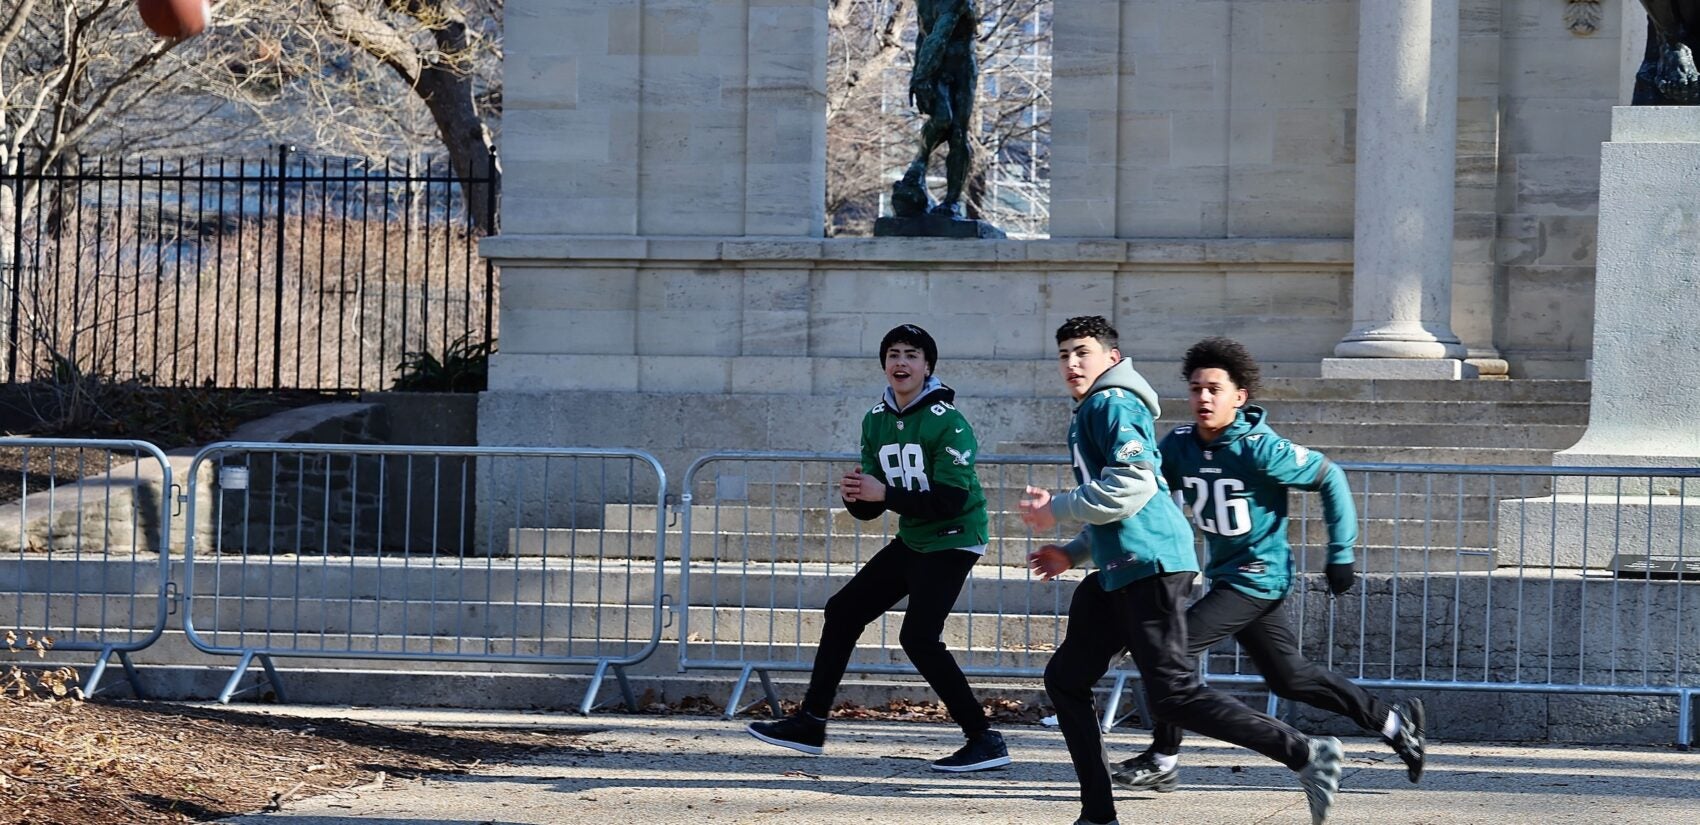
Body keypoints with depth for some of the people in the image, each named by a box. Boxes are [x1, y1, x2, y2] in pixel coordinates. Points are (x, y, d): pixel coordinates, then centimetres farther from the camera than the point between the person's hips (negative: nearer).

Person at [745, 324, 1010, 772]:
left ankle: (985, 740, -15)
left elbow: (949, 501, -24)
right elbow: (871, 509, 8)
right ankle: (809, 723, 22)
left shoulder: (947, 422, -17)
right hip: (911, 541, 9)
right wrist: (856, 496, -16)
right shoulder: (876, 420, 6)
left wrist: (884, 494, -27)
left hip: (952, 541, -9)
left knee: (918, 637, -19)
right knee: (843, 610, 12)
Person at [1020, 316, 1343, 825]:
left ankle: (1306, 754, -16)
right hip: (1119, 572, 11)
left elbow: (1132, 486, -21)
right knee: (1065, 679, 10)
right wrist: (1074, 553, 23)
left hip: (1150, 565, -11)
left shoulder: (1113, 403, -7)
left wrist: (1056, 510, -12)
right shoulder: (1089, 413, 24)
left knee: (1172, 696, -15)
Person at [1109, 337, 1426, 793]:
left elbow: (1329, 478, -12)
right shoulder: (1179, 445, -2)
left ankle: (1162, 761, -4)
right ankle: (1394, 722, 29)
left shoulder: (1259, 448, -20)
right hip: (1226, 576, 8)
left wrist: (1340, 553, -10)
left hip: (1258, 576, -8)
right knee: (1290, 677, 15)